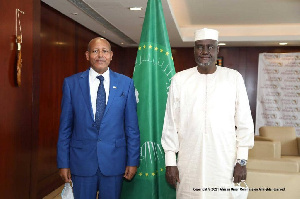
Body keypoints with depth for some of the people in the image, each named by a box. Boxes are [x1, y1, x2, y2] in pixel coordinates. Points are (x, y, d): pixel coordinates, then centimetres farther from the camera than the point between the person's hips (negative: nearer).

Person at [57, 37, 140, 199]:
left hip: (114, 161, 0)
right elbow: (65, 127, 2)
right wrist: (63, 163, 1)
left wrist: (133, 161, 0)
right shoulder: (71, 83, 0)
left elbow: (132, 126, 1)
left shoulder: (126, 83, 0)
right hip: (81, 161, 0)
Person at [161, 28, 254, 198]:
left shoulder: (234, 78, 0)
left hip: (225, 162, 0)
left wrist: (241, 160, 0)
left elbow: (244, 122, 2)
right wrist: (170, 162, 3)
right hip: (189, 163, 1)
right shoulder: (180, 79, 0)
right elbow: (171, 123, 3)